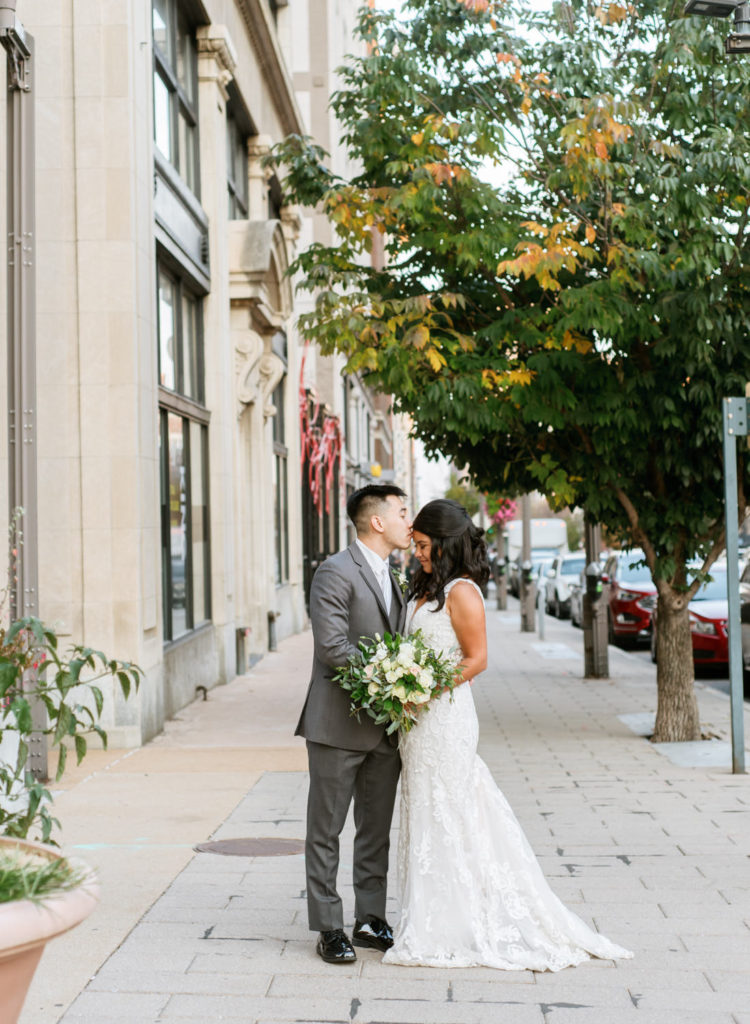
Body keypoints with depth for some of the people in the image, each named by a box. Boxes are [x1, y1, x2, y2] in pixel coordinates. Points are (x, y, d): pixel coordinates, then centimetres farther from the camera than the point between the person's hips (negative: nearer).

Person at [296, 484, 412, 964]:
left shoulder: (391, 579, 15)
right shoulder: (336, 572, -12)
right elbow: (333, 646, -21)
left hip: (384, 726, 8)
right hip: (339, 725, -8)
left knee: (377, 829, 14)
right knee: (326, 830, 3)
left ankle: (371, 921, 25)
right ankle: (329, 929, 11)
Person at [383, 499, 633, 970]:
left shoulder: (461, 591, -15)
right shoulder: (428, 588, 12)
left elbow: (477, 659, -17)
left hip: (445, 714, -9)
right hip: (422, 717, 9)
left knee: (444, 816, -1)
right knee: (430, 813, 14)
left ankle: (444, 932, 10)